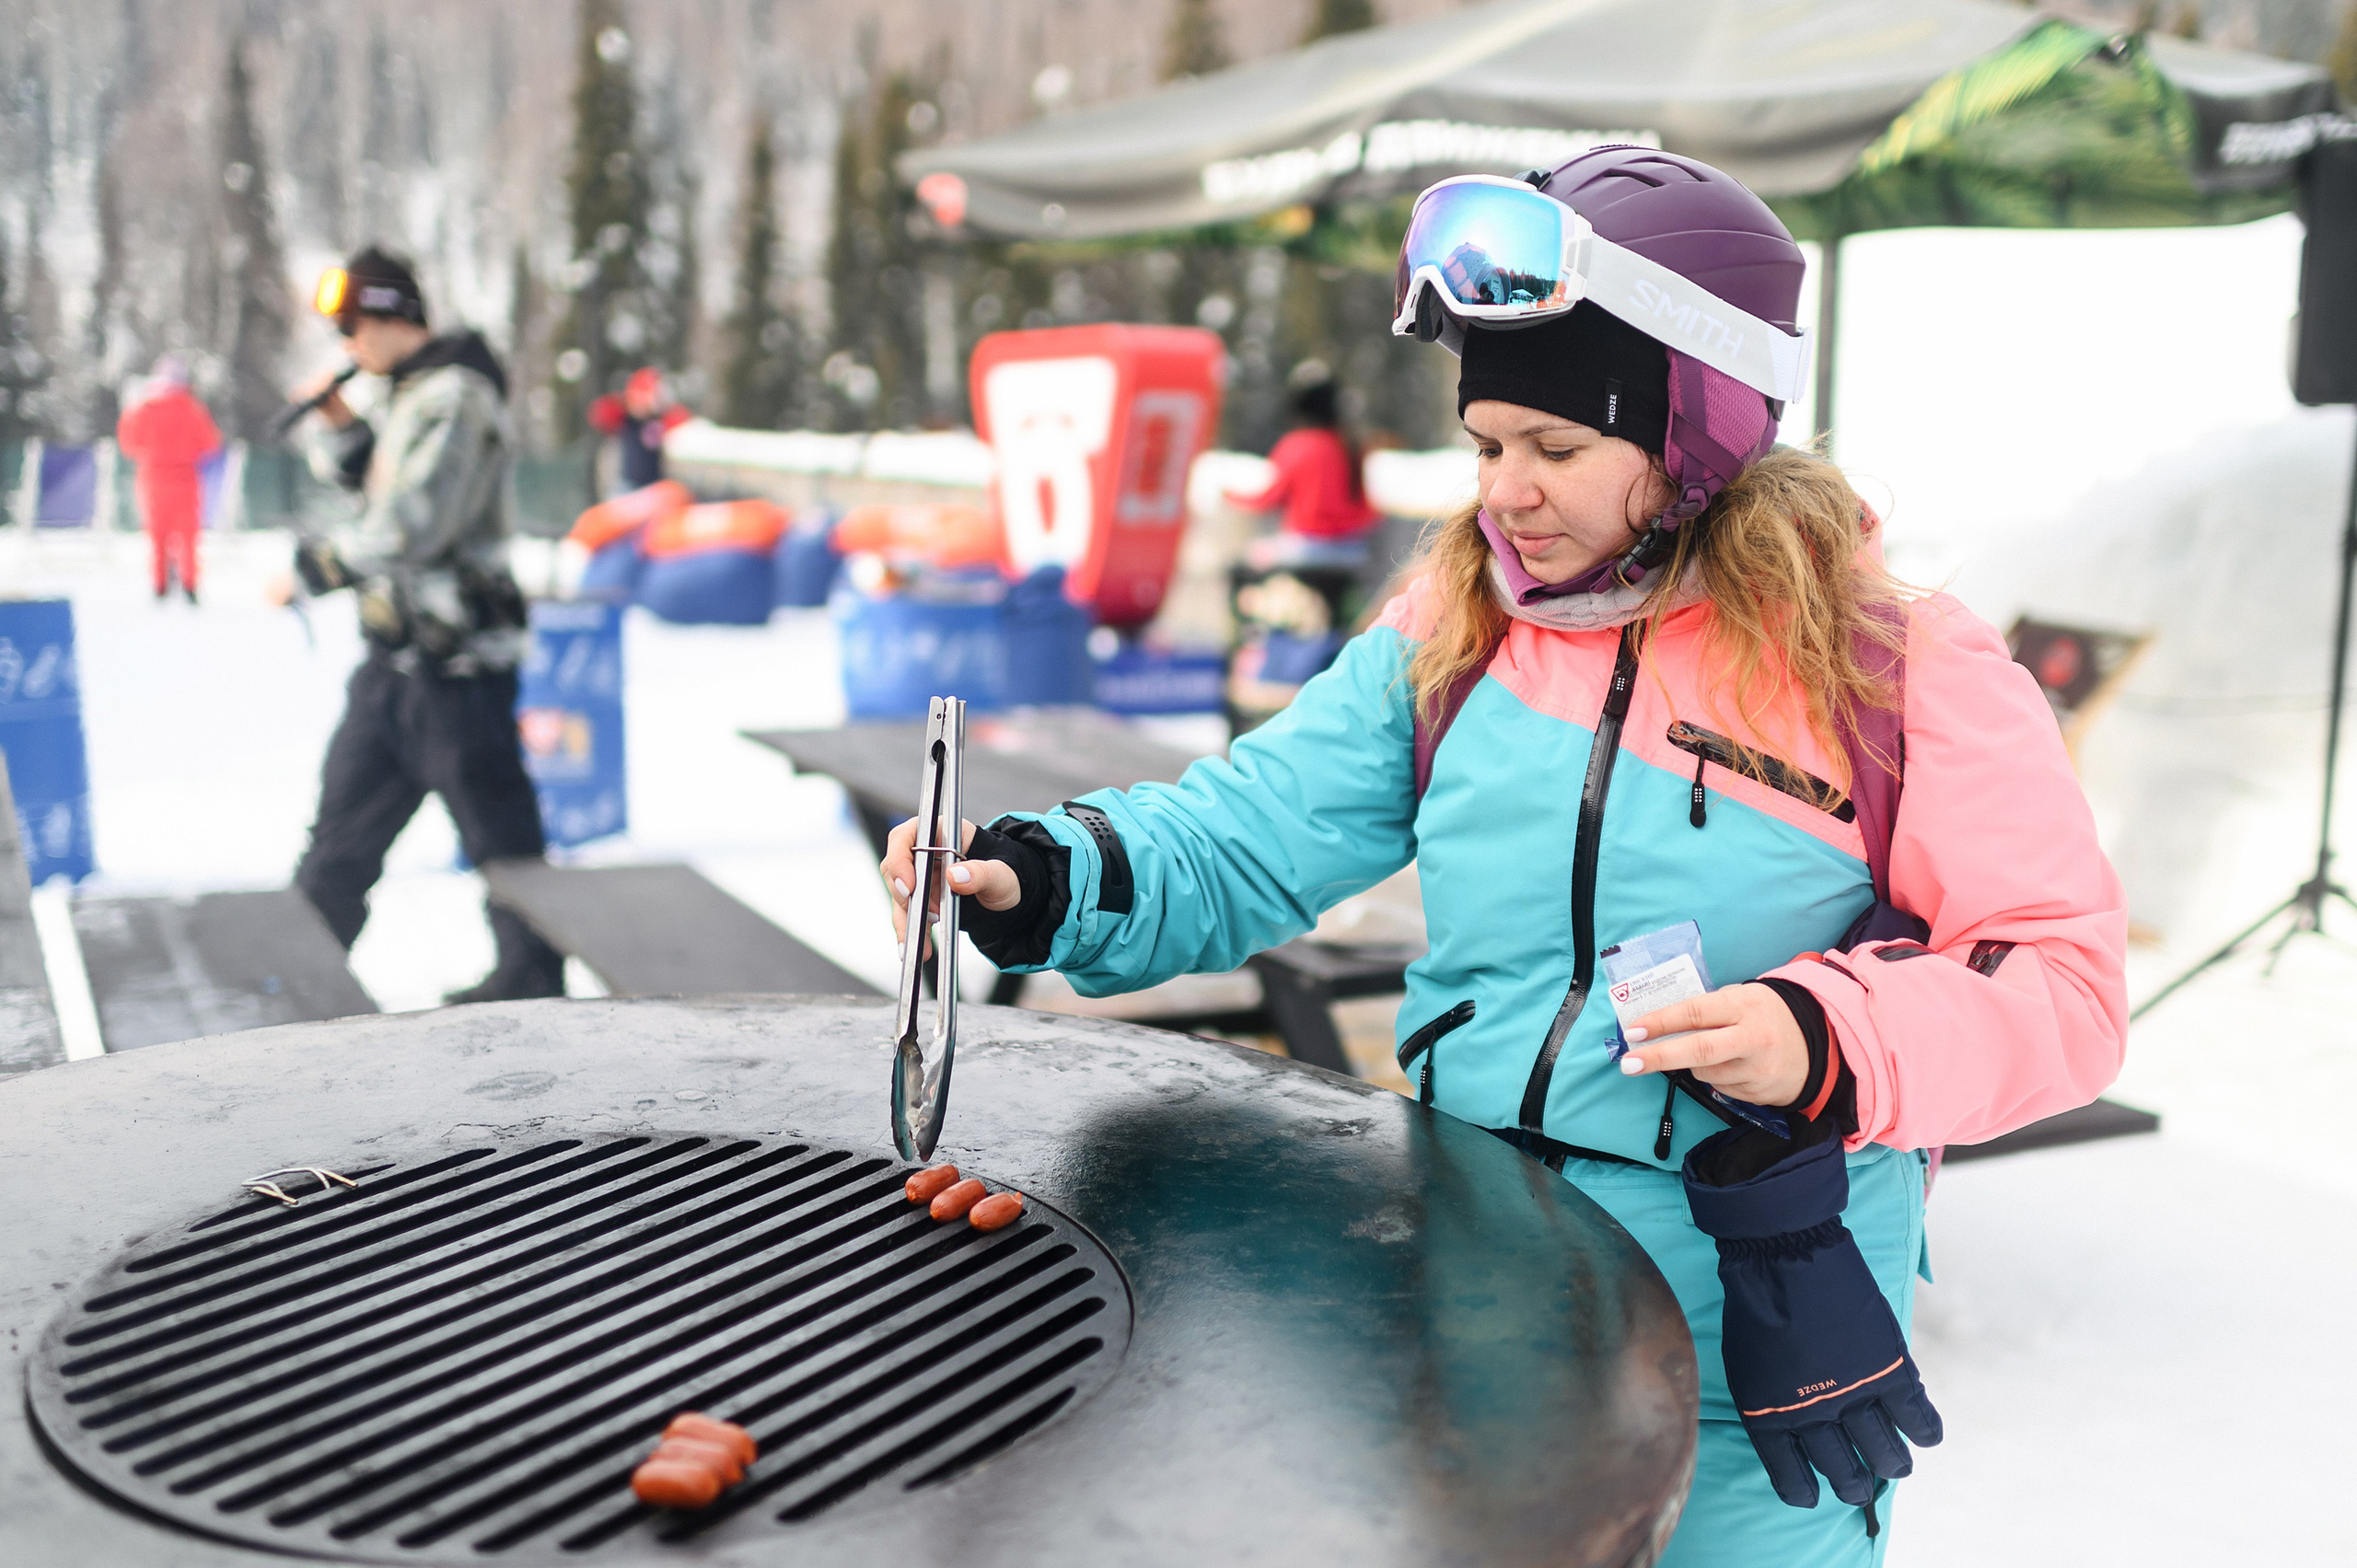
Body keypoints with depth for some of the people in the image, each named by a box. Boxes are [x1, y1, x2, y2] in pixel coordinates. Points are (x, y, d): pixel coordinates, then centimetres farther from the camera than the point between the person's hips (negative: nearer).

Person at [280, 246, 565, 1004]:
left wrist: (318, 564, -14)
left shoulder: (455, 395, -14)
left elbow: (417, 521, -23)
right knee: (348, 809, 15)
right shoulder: (412, 392, 15)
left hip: (455, 662, -10)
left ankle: (533, 976, 11)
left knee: (496, 825, 0)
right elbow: (357, 474, 31)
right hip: (398, 655, 10)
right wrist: (337, 415, 12)